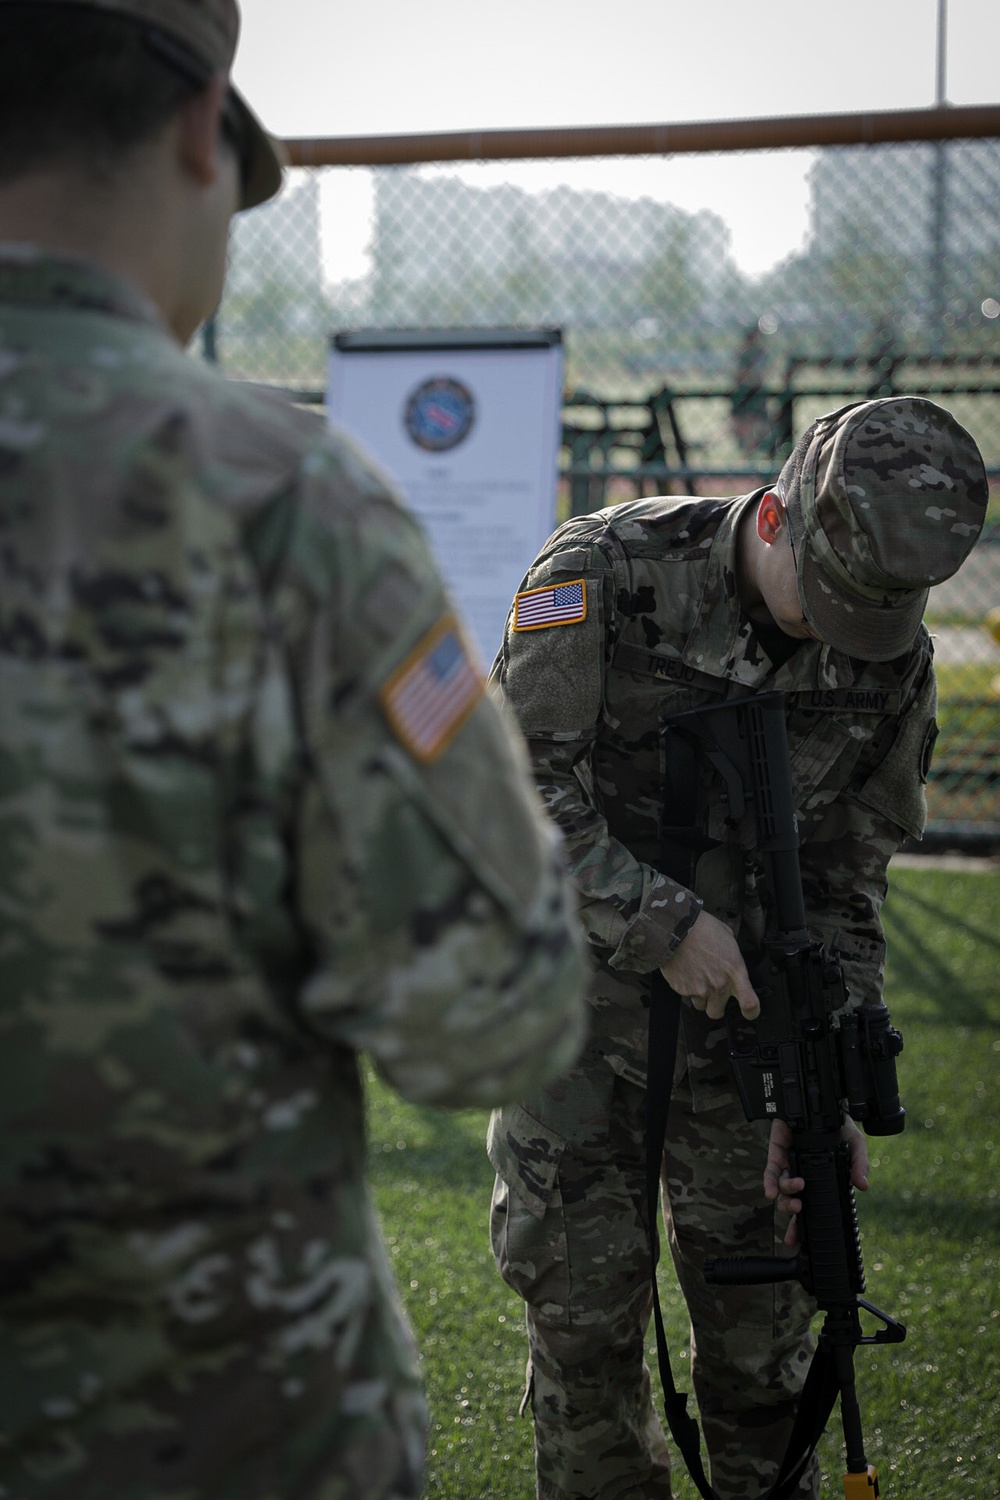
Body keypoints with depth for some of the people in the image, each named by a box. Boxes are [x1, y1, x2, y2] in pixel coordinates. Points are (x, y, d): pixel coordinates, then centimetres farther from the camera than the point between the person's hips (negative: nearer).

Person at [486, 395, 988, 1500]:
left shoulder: (892, 662, -7)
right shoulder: (603, 575, -19)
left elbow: (845, 882, -1)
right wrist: (662, 922, -24)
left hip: (739, 1004, 3)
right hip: (577, 995, -3)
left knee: (759, 1294, 7)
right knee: (585, 1291, 0)